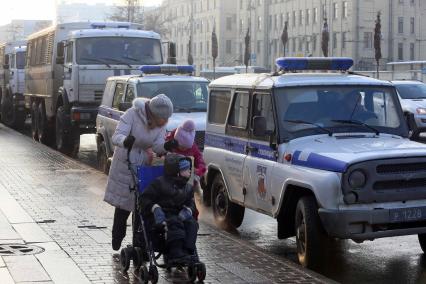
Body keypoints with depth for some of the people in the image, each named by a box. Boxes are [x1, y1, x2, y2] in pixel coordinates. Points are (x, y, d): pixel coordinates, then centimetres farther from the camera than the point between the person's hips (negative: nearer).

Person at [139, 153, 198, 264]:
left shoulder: (188, 187, 17)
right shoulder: (159, 183, 0)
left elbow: (191, 203, 16)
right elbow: (145, 199, -2)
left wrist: (187, 210, -8)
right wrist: (155, 209, -19)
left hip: (178, 214, 5)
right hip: (163, 216, -5)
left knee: (192, 223, -23)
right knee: (175, 222, -35)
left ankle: (188, 251, -33)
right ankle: (176, 253, -45)